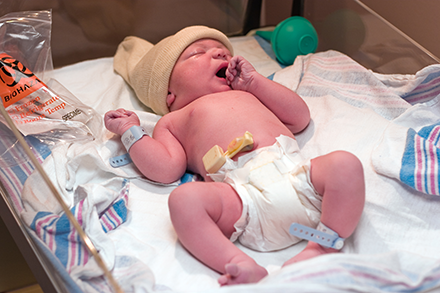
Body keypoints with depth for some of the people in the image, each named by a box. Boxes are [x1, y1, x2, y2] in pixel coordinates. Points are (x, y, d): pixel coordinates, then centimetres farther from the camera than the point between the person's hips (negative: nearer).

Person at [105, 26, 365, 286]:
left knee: (346, 164, -22)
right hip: (245, 193, -3)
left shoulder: (249, 96, 42)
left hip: (297, 172, 4)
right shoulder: (172, 122, 30)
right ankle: (241, 265, -37)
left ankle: (324, 247, -24)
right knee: (184, 199, -30)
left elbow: (300, 118, 30)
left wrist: (253, 80, 29)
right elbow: (166, 169, 12)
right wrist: (130, 130, 17)